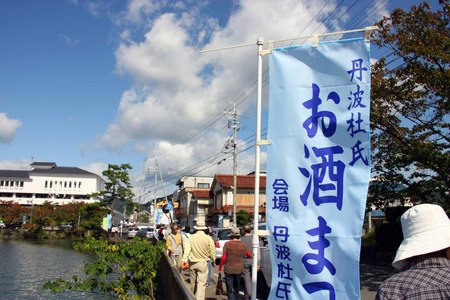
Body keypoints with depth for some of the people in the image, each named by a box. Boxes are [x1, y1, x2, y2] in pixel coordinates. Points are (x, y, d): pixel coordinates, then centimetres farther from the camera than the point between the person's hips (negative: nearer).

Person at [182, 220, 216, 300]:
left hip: (192, 263, 3)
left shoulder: (191, 237, -3)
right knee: (201, 283, -4)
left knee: (193, 283, 19)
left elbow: (187, 249, -11)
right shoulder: (208, 238, -7)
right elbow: (212, 251, -3)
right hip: (203, 263, -3)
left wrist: (184, 260, -15)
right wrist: (213, 260, 12)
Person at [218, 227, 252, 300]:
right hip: (239, 269, 3)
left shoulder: (227, 244, -11)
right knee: (236, 289, 20)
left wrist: (220, 268, -4)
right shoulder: (243, 245, -2)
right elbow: (250, 255, 9)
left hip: (229, 270, -3)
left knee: (230, 290, 0)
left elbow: (223, 257, -13)